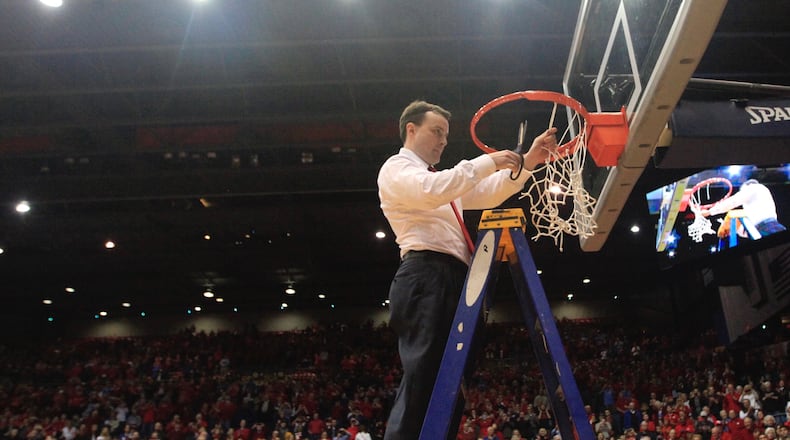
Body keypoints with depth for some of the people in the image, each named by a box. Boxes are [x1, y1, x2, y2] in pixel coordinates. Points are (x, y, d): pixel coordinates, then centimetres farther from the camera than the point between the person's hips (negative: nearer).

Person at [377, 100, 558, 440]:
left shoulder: (443, 180, 33)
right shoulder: (396, 169, 5)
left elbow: (488, 194, 25)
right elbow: (433, 191, -17)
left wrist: (528, 161, 14)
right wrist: (489, 161, -11)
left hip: (450, 282, 10)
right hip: (426, 279, -10)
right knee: (423, 379, -18)